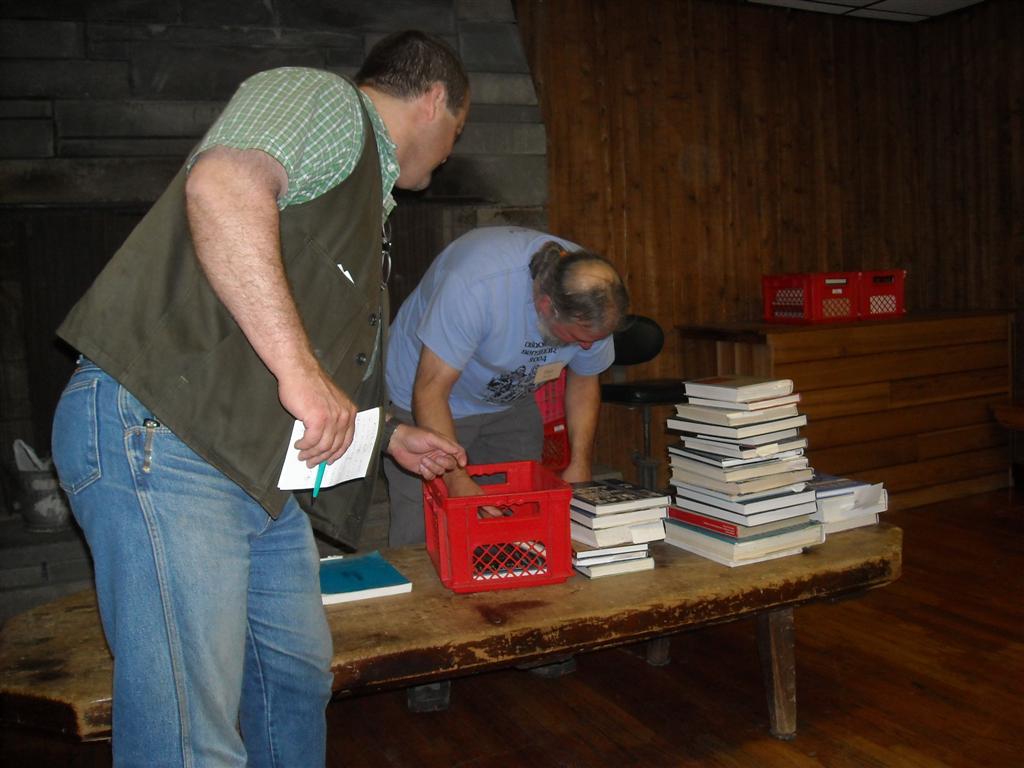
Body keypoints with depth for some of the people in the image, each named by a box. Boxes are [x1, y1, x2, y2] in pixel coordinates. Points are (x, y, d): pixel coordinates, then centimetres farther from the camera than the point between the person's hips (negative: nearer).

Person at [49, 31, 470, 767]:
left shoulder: (366, 197, 27)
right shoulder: (323, 100, -3)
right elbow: (221, 185, -25)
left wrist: (390, 436, 37)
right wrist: (298, 368, -28)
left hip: (260, 466, 10)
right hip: (160, 430, -10)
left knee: (298, 673, 19)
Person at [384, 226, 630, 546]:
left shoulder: (594, 303, -19)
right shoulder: (476, 285, -38)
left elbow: (584, 381, -2)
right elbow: (430, 391, -33)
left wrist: (580, 463, -12)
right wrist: (457, 480, -38)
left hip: (511, 402, 5)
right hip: (421, 401, -5)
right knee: (421, 537, -10)